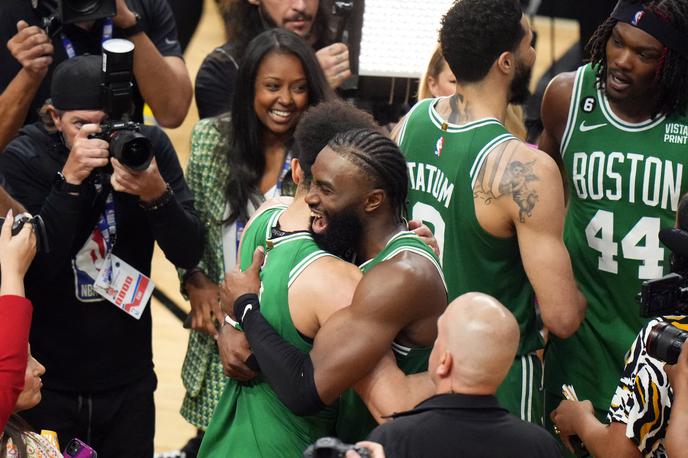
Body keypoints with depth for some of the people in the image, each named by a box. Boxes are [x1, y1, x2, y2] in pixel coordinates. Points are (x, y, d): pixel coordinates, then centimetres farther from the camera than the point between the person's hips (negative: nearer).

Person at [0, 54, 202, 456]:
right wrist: (70, 182, -29)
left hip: (129, 380, 2)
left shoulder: (148, 145, -5)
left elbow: (189, 254, -9)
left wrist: (157, 195, -27)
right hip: (47, 380, -2)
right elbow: (33, 268, -21)